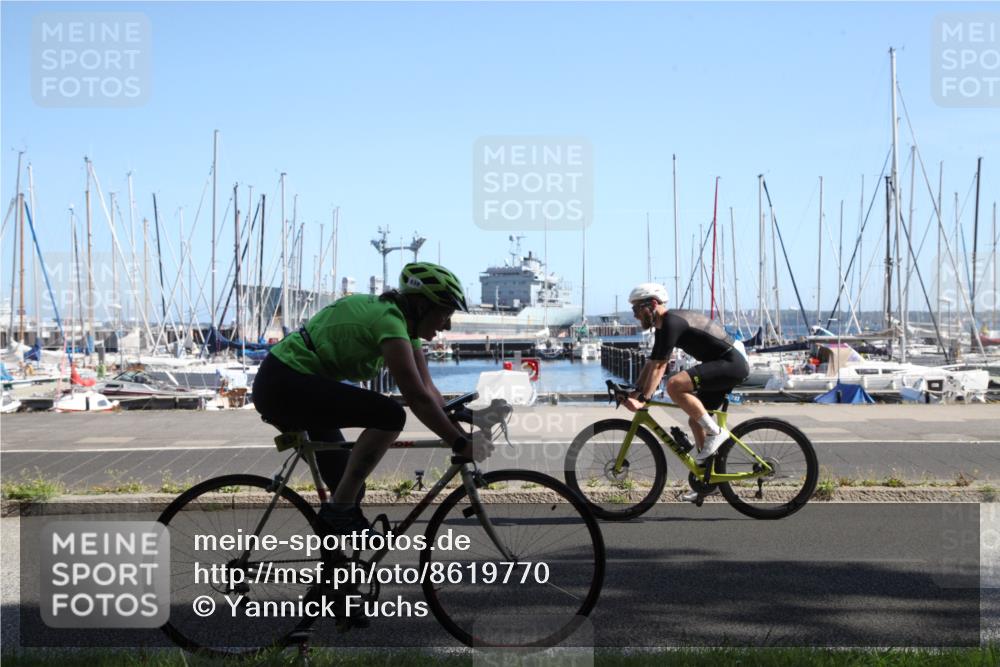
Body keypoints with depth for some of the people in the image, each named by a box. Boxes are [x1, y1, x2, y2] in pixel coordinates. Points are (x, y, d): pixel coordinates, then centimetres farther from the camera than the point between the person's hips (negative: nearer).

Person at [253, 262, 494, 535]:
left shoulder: (404, 324, 10)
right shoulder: (389, 321, -20)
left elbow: (428, 389, 8)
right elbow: (417, 398, -25)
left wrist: (459, 433, -3)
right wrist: (460, 444, -21)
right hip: (284, 384, -11)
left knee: (350, 488, 12)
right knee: (389, 415, -21)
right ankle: (339, 511, -13)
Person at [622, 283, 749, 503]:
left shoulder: (671, 323, -17)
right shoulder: (664, 326, 14)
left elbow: (658, 366, -21)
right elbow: (651, 364, 18)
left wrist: (642, 399, -22)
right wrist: (635, 394, 10)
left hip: (732, 363, -11)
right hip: (726, 365, 11)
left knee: (675, 385, -26)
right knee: (695, 420, 12)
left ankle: (715, 433, -16)